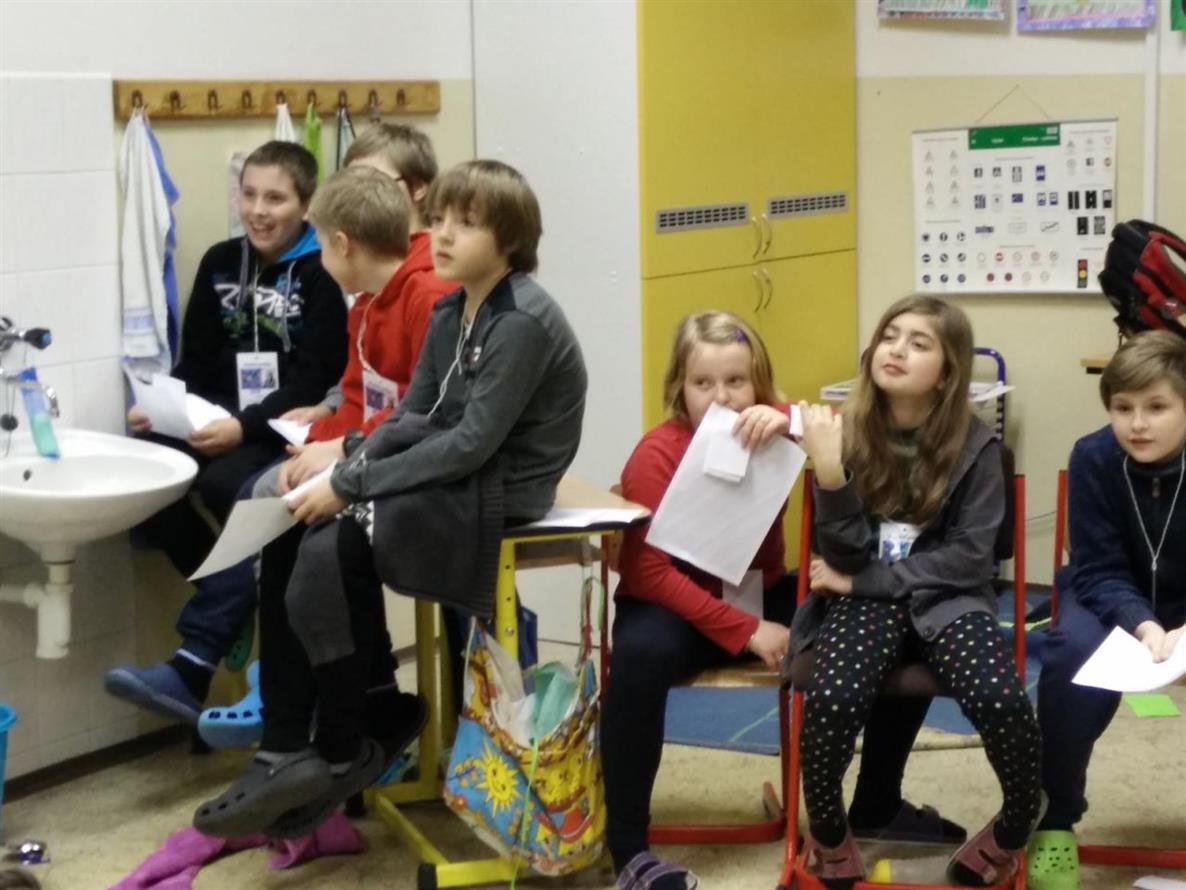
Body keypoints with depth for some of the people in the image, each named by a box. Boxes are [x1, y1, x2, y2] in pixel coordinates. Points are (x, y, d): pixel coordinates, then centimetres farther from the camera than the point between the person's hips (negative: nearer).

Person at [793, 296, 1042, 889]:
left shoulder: (974, 447, -3)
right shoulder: (848, 435, -1)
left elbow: (969, 559, -7)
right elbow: (848, 557, -6)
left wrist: (864, 579, -12)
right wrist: (829, 472, -23)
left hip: (946, 600, 0)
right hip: (865, 602, 0)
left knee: (1002, 702, -30)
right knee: (830, 700, -32)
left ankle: (1018, 826, 4)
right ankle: (828, 837, -1)